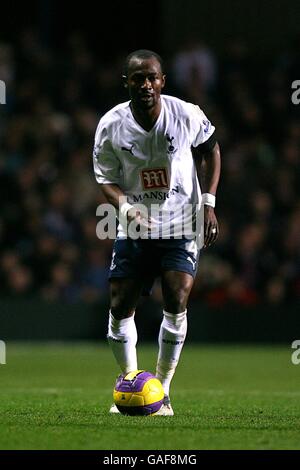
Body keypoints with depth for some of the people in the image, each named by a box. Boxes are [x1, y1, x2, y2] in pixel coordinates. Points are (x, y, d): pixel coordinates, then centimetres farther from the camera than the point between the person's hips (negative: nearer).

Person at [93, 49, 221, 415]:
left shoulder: (187, 116, -11)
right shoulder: (110, 125, -10)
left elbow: (210, 149, 8)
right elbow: (106, 179, 0)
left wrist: (208, 203, -1)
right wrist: (124, 206, -21)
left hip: (182, 225, -2)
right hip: (134, 227, 2)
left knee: (176, 304, -16)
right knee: (120, 309, -1)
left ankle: (162, 391, -3)